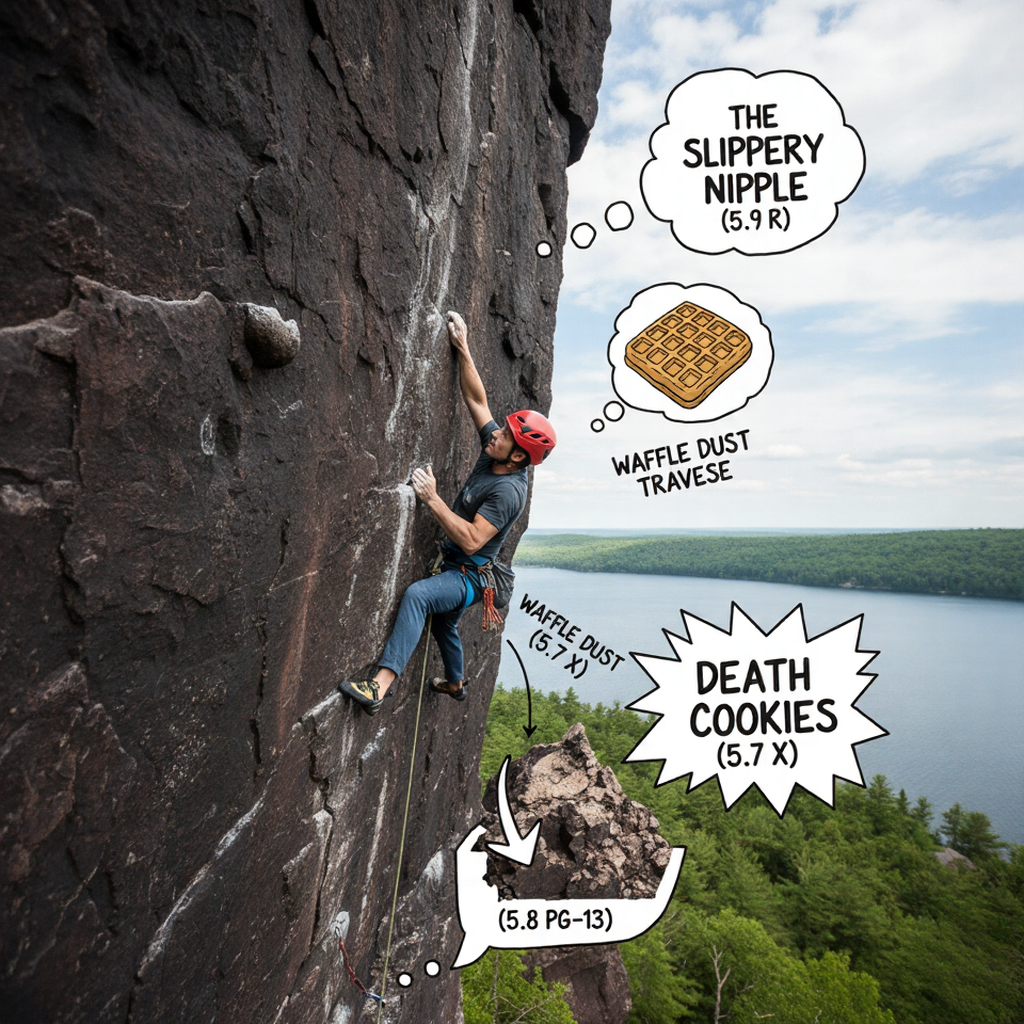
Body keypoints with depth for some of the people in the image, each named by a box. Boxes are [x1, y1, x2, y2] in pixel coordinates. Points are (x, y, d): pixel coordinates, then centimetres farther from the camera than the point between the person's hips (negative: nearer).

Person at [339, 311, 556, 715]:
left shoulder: (509, 491, -27)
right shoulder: (492, 451, -4)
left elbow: (471, 542, -33)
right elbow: (476, 399, 1)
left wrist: (432, 499, -33)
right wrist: (462, 349, -6)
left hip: (468, 576, -10)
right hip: (452, 566, 10)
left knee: (417, 595, -37)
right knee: (443, 623, 31)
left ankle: (379, 686, -42)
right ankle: (455, 684, 58)